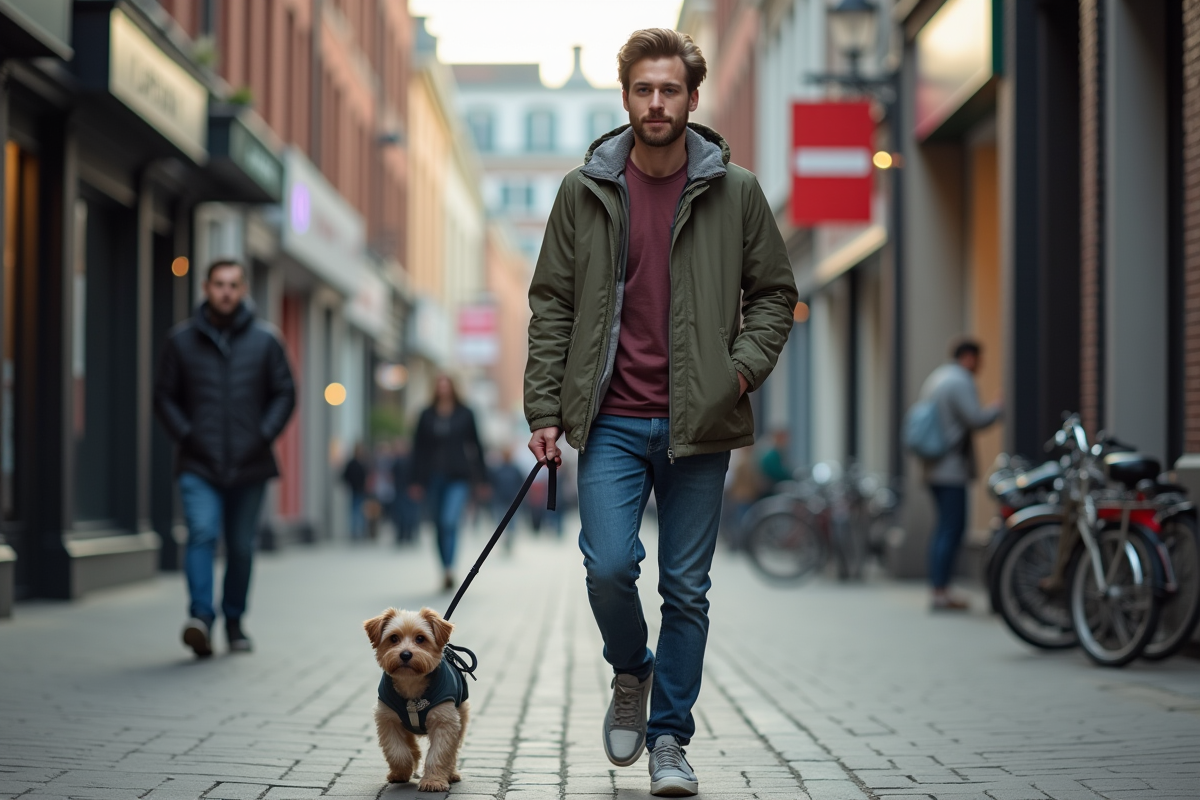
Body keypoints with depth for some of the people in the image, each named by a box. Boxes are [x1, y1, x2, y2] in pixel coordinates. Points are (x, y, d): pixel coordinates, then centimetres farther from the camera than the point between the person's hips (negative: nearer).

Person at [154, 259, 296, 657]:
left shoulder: (264, 340, 5)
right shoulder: (182, 340, 4)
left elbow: (285, 393, 8)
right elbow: (164, 397, 8)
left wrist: (263, 435, -3)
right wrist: (186, 436, -4)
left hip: (249, 464, 1)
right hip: (198, 465, -1)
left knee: (241, 547, 8)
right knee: (202, 534, -20)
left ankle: (234, 621, 23)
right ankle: (201, 617, -27)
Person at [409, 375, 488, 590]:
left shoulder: (465, 415, 4)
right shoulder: (427, 416, 7)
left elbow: (475, 445, 7)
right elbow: (419, 449, 7)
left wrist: (480, 478, 6)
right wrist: (415, 481, 3)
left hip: (458, 478, -3)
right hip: (433, 478, 3)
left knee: (450, 521, -20)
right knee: (440, 526, 7)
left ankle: (449, 570, -26)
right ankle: (446, 571, 18)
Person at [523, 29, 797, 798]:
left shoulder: (735, 192, 3)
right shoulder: (584, 191, 4)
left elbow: (774, 292, 12)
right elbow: (552, 305, 7)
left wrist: (745, 365, -5)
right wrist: (545, 407, 1)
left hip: (698, 422, 0)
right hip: (612, 421, 0)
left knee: (687, 589, 4)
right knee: (609, 567, -12)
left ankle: (670, 738, 17)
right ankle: (632, 673, 19)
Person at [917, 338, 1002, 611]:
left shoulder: (935, 378, 19)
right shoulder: (960, 381, -12)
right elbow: (975, 418, -19)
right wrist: (999, 409, -3)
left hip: (934, 468, 10)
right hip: (952, 468, -10)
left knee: (945, 527, 13)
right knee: (951, 529, -9)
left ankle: (938, 588, 15)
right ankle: (940, 592, -10)